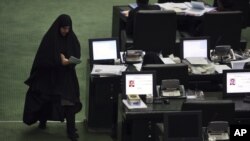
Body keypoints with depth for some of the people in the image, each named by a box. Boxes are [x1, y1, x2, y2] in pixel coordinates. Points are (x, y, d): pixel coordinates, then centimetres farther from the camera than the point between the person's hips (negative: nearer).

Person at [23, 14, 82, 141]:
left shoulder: (71, 38, -2)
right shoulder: (49, 38, -13)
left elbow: (77, 54, 4)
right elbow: (43, 57, -14)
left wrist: (69, 60, -17)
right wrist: (59, 60, -23)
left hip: (67, 75, 2)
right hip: (51, 74, -2)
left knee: (69, 101, -7)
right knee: (47, 98, 13)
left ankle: (71, 131, -3)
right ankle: (43, 120, 41)